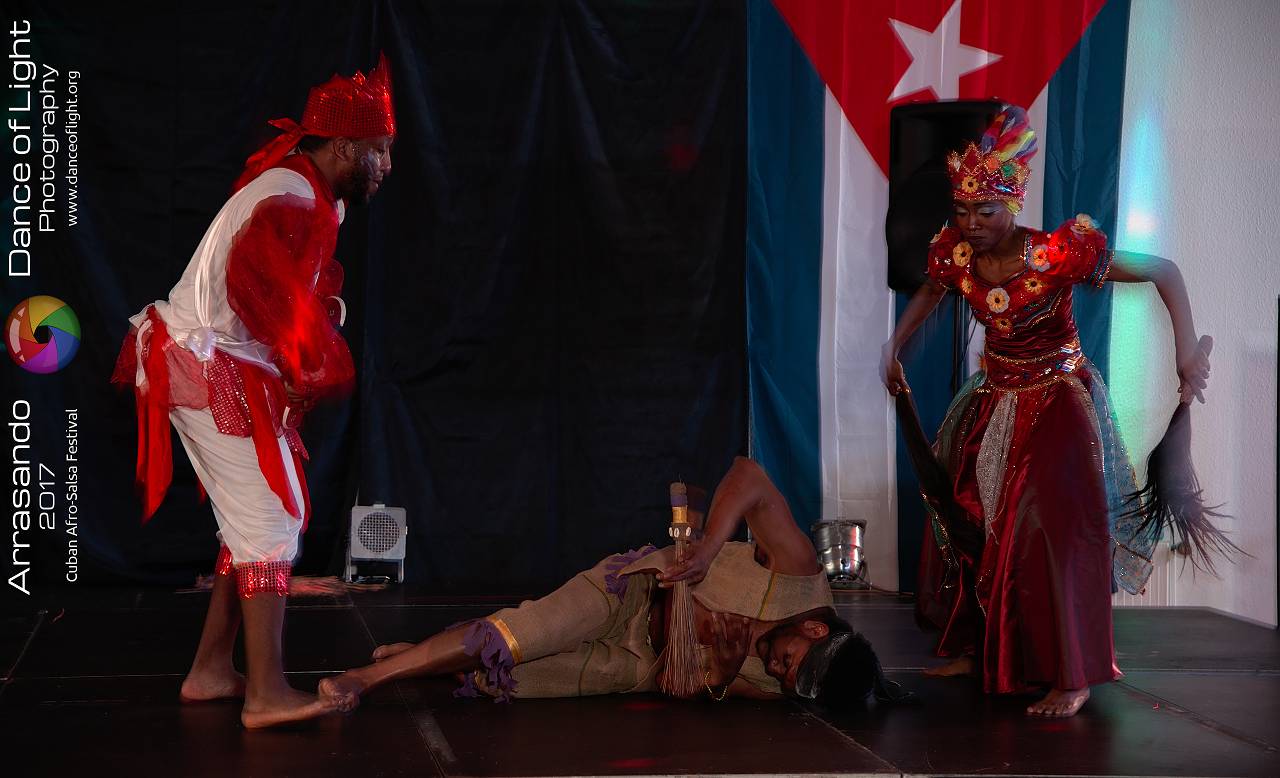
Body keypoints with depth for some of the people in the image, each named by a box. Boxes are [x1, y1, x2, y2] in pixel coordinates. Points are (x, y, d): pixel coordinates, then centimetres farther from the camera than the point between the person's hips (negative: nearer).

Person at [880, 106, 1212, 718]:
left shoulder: (1060, 253, -26)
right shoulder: (955, 252, -11)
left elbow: (1165, 272, -21)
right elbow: (930, 293, 16)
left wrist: (1187, 351, -32)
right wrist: (893, 349, 16)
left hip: (1059, 400, -6)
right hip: (994, 400, 6)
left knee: (1059, 529, -16)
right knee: (966, 522, 12)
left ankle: (1073, 679, -9)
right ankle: (978, 650, 29)